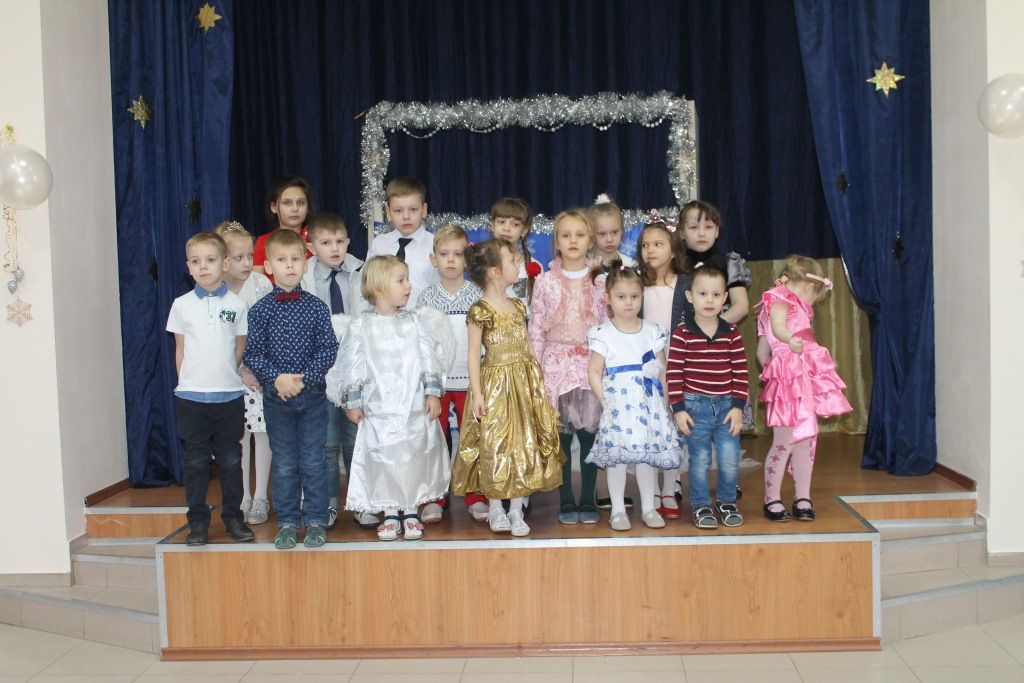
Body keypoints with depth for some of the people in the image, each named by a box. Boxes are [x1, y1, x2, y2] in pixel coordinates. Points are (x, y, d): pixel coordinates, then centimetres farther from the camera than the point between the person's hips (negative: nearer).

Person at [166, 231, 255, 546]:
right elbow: (180, 349, 7)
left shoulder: (236, 304, 0)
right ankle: (198, 522, 16)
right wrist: (188, 382, 4)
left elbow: (240, 348, 8)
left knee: (231, 461, 8)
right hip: (191, 397, 0)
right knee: (195, 463, 7)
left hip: (229, 395, 0)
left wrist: (225, 376, 5)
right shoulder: (181, 305, 1)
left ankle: (233, 518, 21)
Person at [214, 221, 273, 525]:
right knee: (238, 433, 7)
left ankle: (260, 497, 13)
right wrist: (241, 370, -11)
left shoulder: (261, 284, -8)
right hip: (230, 373, 1)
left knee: (262, 430, 1)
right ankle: (243, 497, 19)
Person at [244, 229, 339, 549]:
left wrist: (304, 378, -14)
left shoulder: (317, 307, -1)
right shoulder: (260, 310, -1)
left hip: (312, 395, 0)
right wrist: (277, 377, -16)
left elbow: (329, 348, -5)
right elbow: (252, 352, -3)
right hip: (276, 397, 1)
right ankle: (287, 523, 20)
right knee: (284, 464, 9)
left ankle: (316, 521, 17)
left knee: (313, 462, 5)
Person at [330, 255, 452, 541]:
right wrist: (353, 402, 1)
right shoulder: (361, 326, -1)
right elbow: (353, 366, 2)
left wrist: (433, 392, 0)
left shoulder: (415, 322, 4)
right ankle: (390, 514, 18)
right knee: (383, 459, 4)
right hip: (378, 408, -1)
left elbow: (428, 359, 5)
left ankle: (411, 512, 19)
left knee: (415, 457, 5)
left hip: (415, 407, 2)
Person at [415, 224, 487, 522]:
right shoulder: (427, 297, 3)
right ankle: (433, 500, 15)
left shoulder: (478, 295, 2)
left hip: (470, 380, 0)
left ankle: (476, 498, 16)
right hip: (435, 382, 0)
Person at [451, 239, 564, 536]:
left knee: (524, 444, 7)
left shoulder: (518, 307, 9)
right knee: (494, 447, 0)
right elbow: (474, 354, -10)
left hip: (524, 382, 6)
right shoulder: (480, 311, -11)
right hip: (495, 385, -6)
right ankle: (496, 510, 14)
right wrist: (476, 392, -13)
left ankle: (516, 511, 16)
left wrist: (538, 381, 13)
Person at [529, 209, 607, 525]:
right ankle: (566, 501, 14)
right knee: (560, 434, 4)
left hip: (592, 363, 0)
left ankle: (587, 500, 14)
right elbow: (535, 327, 3)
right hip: (556, 364, 0)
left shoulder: (600, 280, 3)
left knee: (590, 432, 2)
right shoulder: (546, 281, 3)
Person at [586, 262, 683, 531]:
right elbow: (594, 372, -4)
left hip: (649, 403, 3)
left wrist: (662, 399, 3)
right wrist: (605, 401, -10)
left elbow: (662, 370, 11)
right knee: (616, 456, 0)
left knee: (648, 455, 8)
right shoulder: (603, 334, -3)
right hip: (617, 405, -3)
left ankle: (649, 507, 21)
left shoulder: (653, 332, 7)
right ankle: (618, 510, 12)